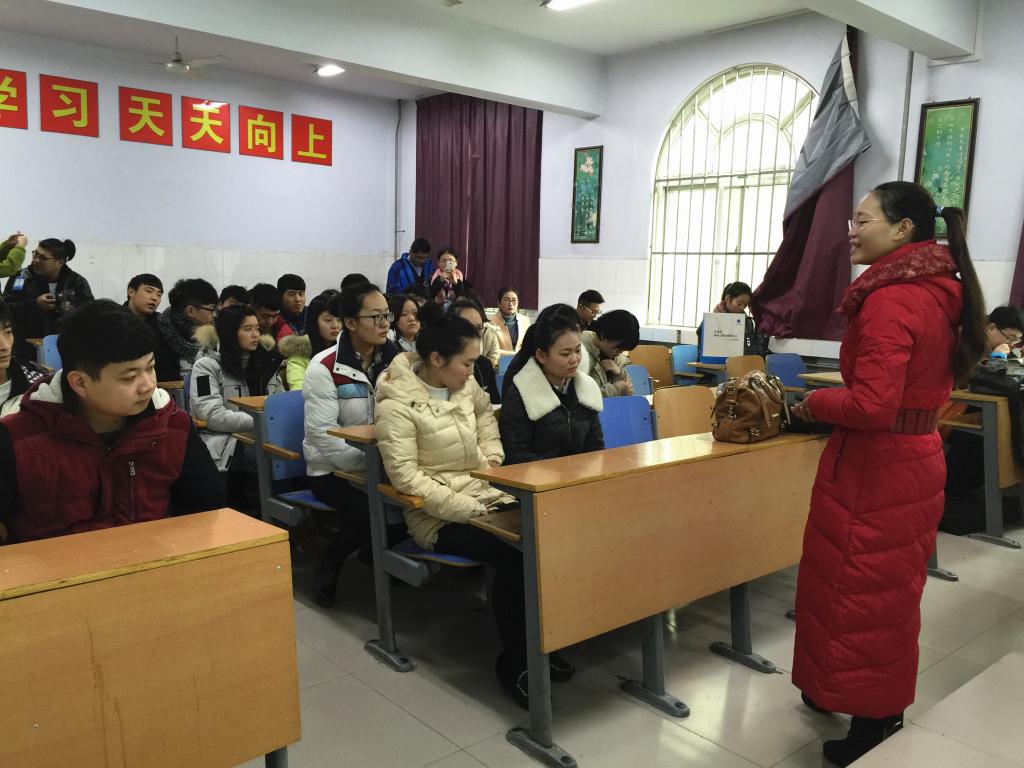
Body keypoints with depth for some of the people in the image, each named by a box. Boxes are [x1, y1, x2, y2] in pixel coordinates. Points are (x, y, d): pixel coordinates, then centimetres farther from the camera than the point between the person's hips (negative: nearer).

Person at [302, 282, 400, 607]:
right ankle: (328, 567, 0)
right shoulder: (325, 367, -11)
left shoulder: (394, 359, 4)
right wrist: (371, 463, -27)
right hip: (332, 470, -4)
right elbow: (322, 434, -18)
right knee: (370, 509, -30)